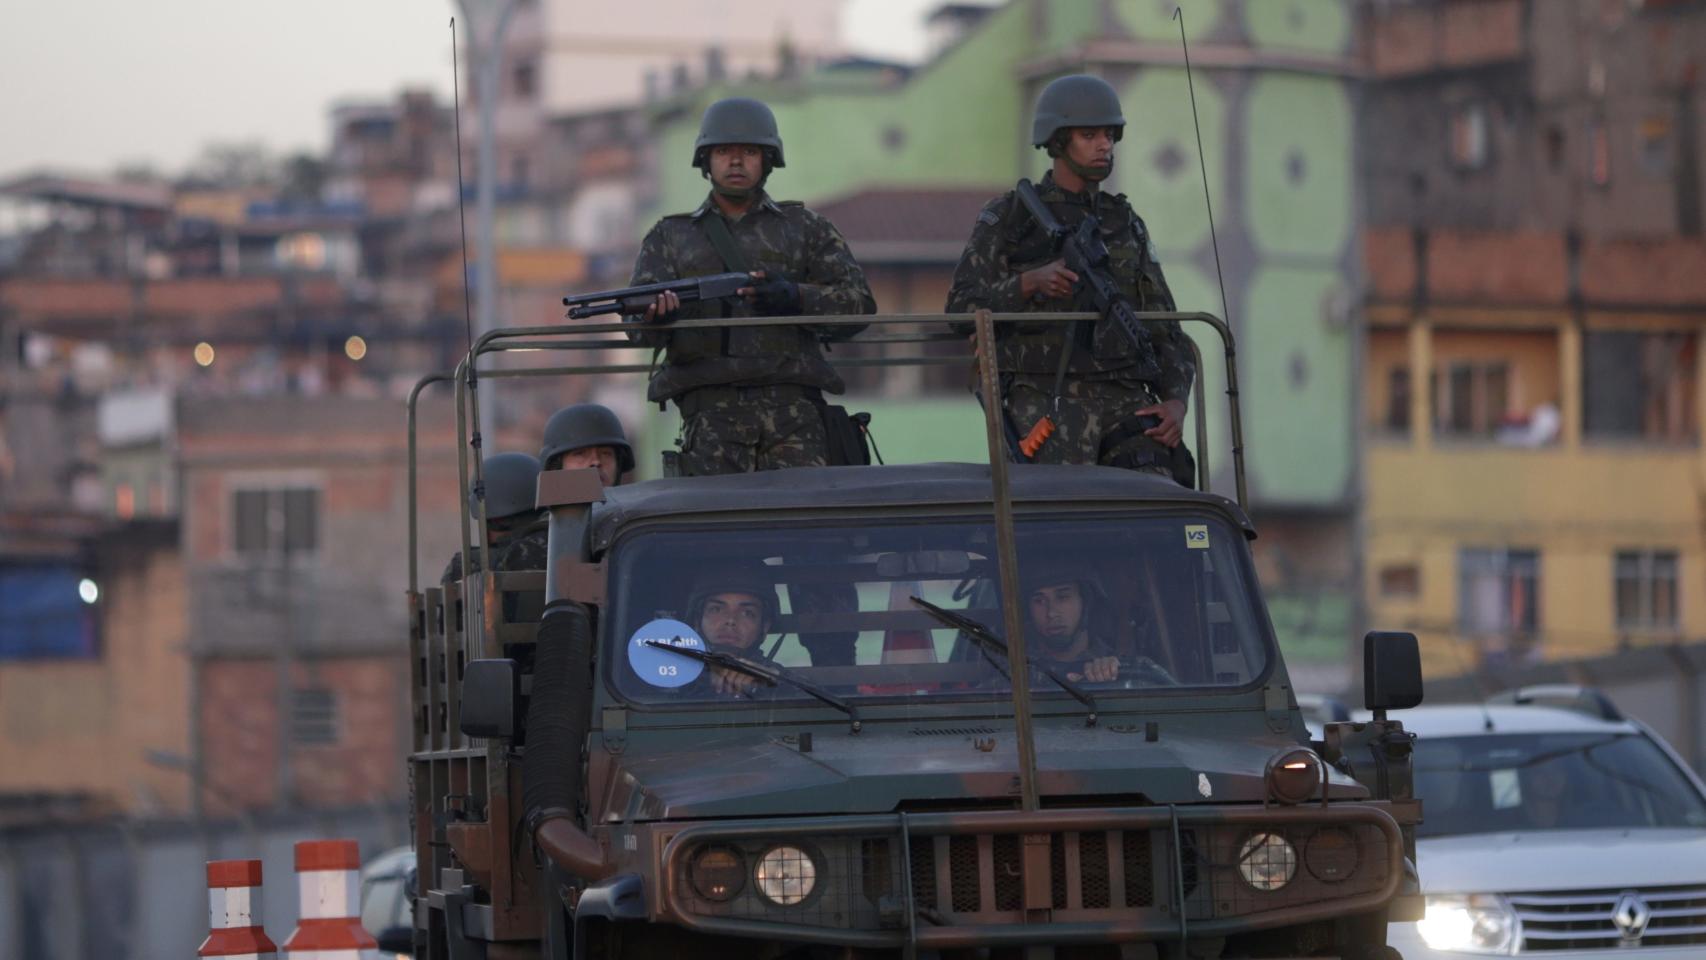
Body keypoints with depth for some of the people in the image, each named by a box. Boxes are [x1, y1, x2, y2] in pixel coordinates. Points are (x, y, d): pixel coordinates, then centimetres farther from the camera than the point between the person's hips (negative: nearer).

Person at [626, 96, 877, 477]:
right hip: (711, 408, 0)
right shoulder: (670, 237, 20)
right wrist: (655, 313, -19)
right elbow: (638, 324, 7)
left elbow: (858, 303, 10)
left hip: (792, 404, 0)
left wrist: (795, 298, -10)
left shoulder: (804, 227, 19)